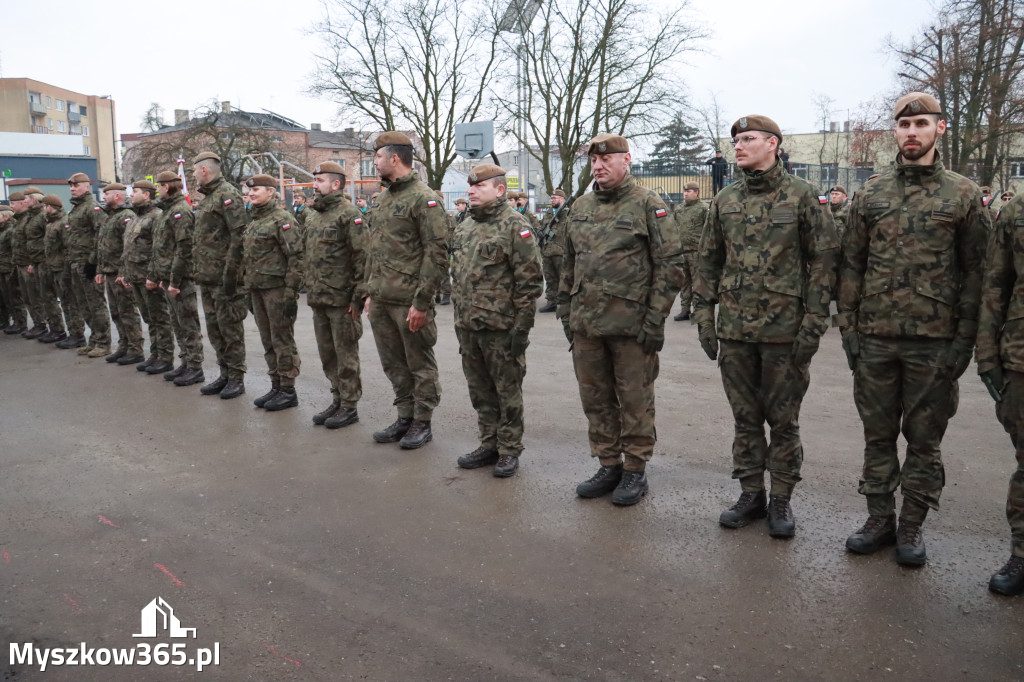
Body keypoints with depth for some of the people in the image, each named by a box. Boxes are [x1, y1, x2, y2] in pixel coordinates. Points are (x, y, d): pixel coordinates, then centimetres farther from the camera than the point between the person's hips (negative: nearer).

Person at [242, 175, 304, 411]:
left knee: (283, 340, -2)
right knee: (268, 341, 13)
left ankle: (288, 391, 6)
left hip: (277, 288, -9)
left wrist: (291, 291, -20)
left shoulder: (281, 219, -11)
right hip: (257, 288, 9)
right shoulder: (253, 221, 16)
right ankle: (276, 387, 22)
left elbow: (296, 256, -16)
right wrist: (249, 290, 20)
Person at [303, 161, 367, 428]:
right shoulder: (313, 215, 15)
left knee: (346, 354, 1)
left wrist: (357, 296, -18)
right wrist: (309, 289, 17)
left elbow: (362, 257, -16)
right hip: (318, 299, 8)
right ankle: (337, 400, 27)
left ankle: (349, 406, 11)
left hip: (341, 300, -8)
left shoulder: (350, 214, -11)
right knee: (327, 354, 15)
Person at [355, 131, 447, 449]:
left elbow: (436, 254, -16)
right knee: (394, 364, 15)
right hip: (381, 301, 9)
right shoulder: (384, 200, 17)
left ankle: (422, 423, 17)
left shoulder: (424, 199, -11)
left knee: (420, 366, 5)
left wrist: (421, 301, -20)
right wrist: (364, 291, 18)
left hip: (408, 301, -8)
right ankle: (405, 418, 28)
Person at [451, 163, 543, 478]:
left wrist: (522, 327, -16)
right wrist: (459, 319, 18)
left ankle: (509, 450, 17)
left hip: (502, 328, -7)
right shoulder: (464, 228, 14)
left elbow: (530, 281, -13)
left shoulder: (515, 227, -10)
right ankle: (489, 444, 29)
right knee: (481, 392, 15)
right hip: (468, 327, 7)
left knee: (507, 392, 4)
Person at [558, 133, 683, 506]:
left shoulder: (648, 204, -4)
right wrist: (566, 312, 14)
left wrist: (655, 319, -13)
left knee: (635, 401, 5)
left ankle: (635, 470, 19)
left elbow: (669, 264, -8)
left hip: (630, 324, -6)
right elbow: (568, 264, 19)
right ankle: (608, 466, 26)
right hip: (586, 324, 6)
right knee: (595, 398, 12)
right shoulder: (581, 207, 14)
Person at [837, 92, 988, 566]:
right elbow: (852, 264, 7)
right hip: (875, 338, 2)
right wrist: (847, 326, 1)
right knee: (878, 434, 11)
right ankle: (879, 518, 25)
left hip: (934, 341, -2)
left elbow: (975, 272, -1)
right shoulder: (870, 194, 6)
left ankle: (912, 526, 22)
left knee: (924, 438, 8)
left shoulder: (963, 195, 0)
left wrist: (964, 339, -7)